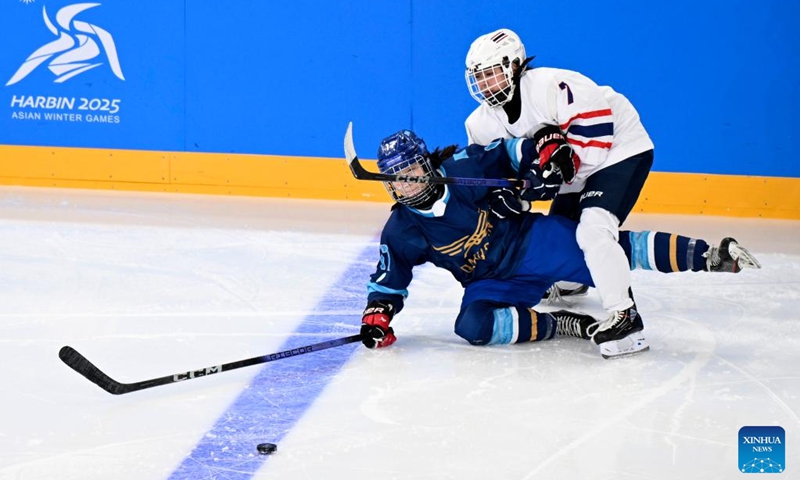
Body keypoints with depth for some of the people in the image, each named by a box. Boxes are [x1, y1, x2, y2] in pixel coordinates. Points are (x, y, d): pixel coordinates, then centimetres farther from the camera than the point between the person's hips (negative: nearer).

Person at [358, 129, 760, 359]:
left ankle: (711, 256, -14)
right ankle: (565, 325, -14)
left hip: (532, 240, -2)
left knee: (610, 249, -17)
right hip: (494, 281, 2)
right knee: (473, 326, -27)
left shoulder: (463, 169, -14)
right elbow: (389, 278, 3)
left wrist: (539, 170, -17)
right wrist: (377, 313, -11)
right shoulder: (401, 233, -8)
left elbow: (513, 151, -2)